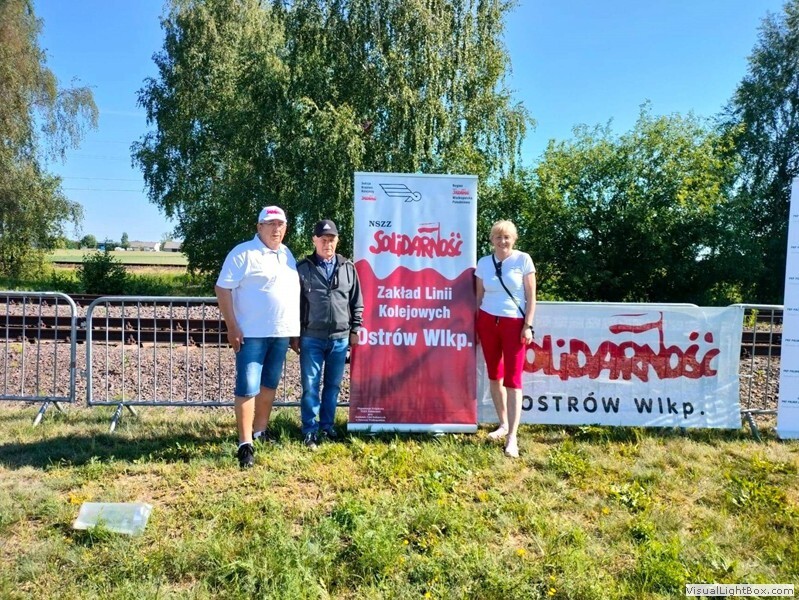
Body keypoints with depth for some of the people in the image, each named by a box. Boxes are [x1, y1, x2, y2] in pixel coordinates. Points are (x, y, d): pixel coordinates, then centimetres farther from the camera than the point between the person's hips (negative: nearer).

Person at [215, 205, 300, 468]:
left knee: (270, 384, 15)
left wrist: (295, 328, 16)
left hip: (281, 332, 7)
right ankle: (245, 443, -3)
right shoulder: (243, 253, -8)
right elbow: (222, 288, -11)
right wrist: (232, 326, -16)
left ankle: (261, 429, 30)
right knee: (248, 387, -7)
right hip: (252, 333, -7)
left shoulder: (287, 254, 13)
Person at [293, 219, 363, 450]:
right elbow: (294, 303, 3)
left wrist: (355, 330, 7)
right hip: (311, 338, -2)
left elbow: (357, 302, 11)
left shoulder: (348, 268, 7)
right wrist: (295, 334, 1)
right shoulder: (303, 268, 1)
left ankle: (327, 427, 23)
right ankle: (310, 431, 11)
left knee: (333, 386, 10)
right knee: (310, 386, 1)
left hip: (340, 338, 2)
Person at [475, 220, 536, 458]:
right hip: (487, 321, 3)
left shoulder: (523, 260, -2)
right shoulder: (484, 263, 4)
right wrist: (475, 325, 6)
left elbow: (531, 296, -2)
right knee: (494, 374, 10)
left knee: (513, 378, -6)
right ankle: (503, 424, 25)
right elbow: (479, 296, 9)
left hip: (514, 322, -3)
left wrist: (528, 325, -8)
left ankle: (512, 437, -5)